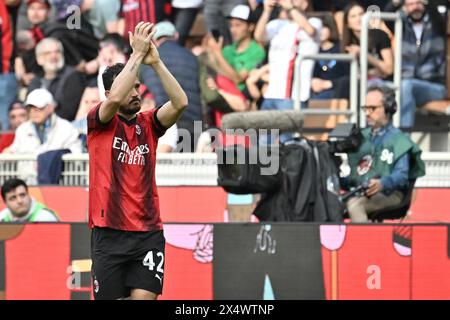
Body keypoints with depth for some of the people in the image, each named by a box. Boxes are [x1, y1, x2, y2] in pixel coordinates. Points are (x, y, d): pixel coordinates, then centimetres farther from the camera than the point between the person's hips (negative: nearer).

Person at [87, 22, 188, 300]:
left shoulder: (148, 124, 10)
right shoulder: (99, 123, 0)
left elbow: (181, 102, -7)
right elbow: (114, 99, -21)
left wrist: (156, 62, -14)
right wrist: (138, 53, -18)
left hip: (149, 232, 2)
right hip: (110, 233, -2)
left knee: (144, 298, -9)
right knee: (109, 298, 2)